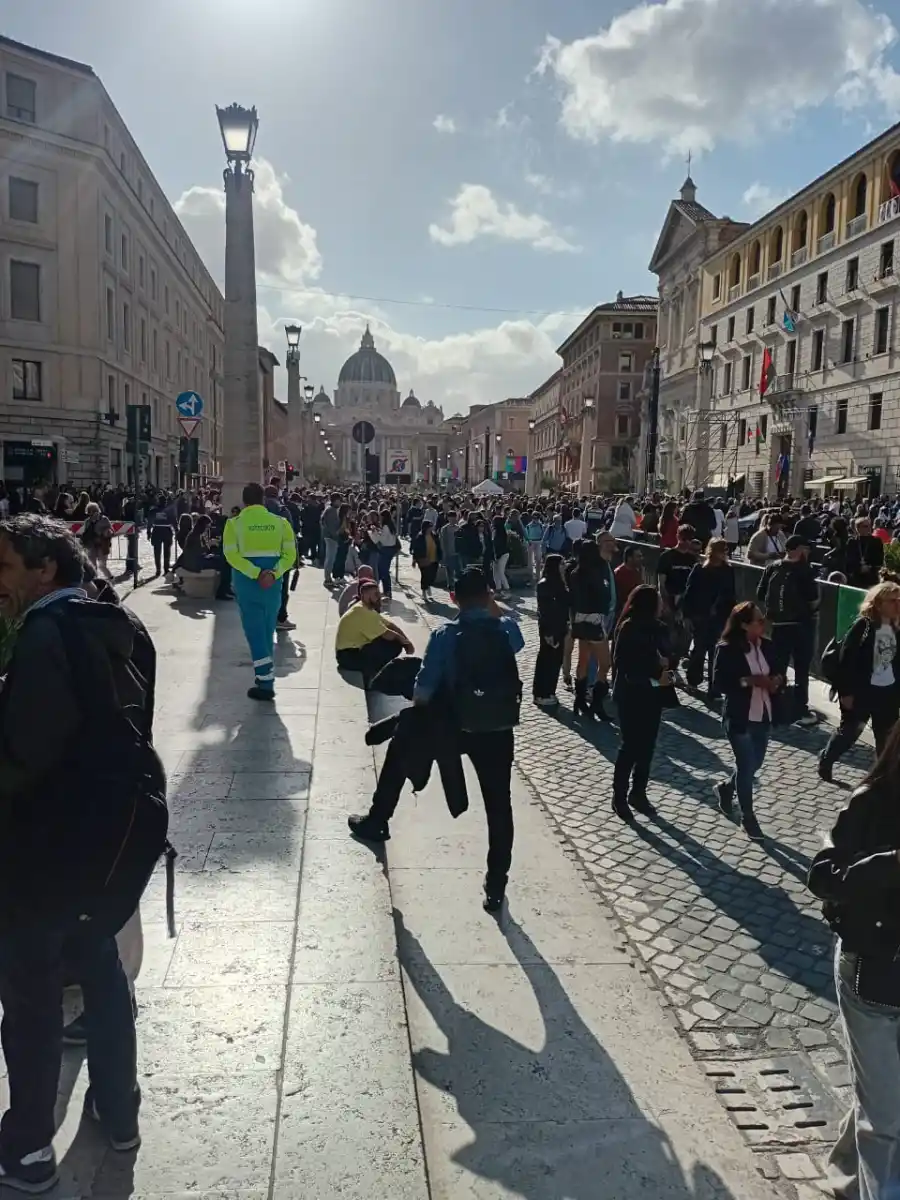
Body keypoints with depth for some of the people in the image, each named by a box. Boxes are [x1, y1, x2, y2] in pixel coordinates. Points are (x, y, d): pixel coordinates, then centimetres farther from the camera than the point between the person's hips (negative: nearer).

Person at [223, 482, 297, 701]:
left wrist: (256, 574, -20)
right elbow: (290, 555, -7)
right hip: (272, 582, 3)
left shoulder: (234, 523, -2)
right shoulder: (280, 522, 3)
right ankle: (264, 677, 24)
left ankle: (265, 684, -4)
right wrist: (273, 573, -16)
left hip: (246, 581, -2)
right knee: (267, 630, 16)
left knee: (254, 631, 0)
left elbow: (231, 555, -15)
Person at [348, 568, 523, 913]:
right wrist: (494, 611, 17)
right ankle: (496, 887, 14)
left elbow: (423, 691, -9)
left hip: (452, 725, -1)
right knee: (499, 806, 11)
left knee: (400, 747, 26)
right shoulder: (507, 629, -3)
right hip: (498, 730, 1)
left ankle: (376, 822, 36)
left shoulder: (445, 636, -10)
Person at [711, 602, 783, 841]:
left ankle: (725, 788, 45)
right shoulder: (727, 649, -15)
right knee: (746, 766, 1)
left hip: (763, 716, 6)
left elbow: (776, 675, 12)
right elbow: (718, 684, -19)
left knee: (755, 763, 18)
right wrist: (748, 680, -27)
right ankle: (748, 817, 17)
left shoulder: (767, 646, 1)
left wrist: (776, 682, -11)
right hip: (739, 719, -6)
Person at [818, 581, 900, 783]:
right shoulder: (863, 626, -14)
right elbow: (847, 659, -15)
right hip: (863, 690, -6)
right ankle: (825, 763, 24)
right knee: (850, 730, 6)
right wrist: (846, 692, -16)